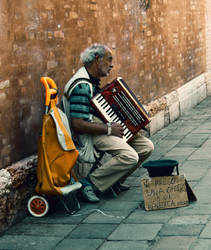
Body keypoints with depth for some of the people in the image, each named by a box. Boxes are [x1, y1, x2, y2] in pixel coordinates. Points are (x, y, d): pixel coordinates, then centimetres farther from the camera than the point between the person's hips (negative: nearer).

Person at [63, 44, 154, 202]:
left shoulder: (94, 80, 12)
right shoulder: (82, 86, -21)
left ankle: (115, 180, 14)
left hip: (104, 126, 10)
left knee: (147, 147, 3)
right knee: (130, 157, -28)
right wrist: (109, 129, -21)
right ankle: (90, 183, -13)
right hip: (91, 134, -10)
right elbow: (77, 125, -27)